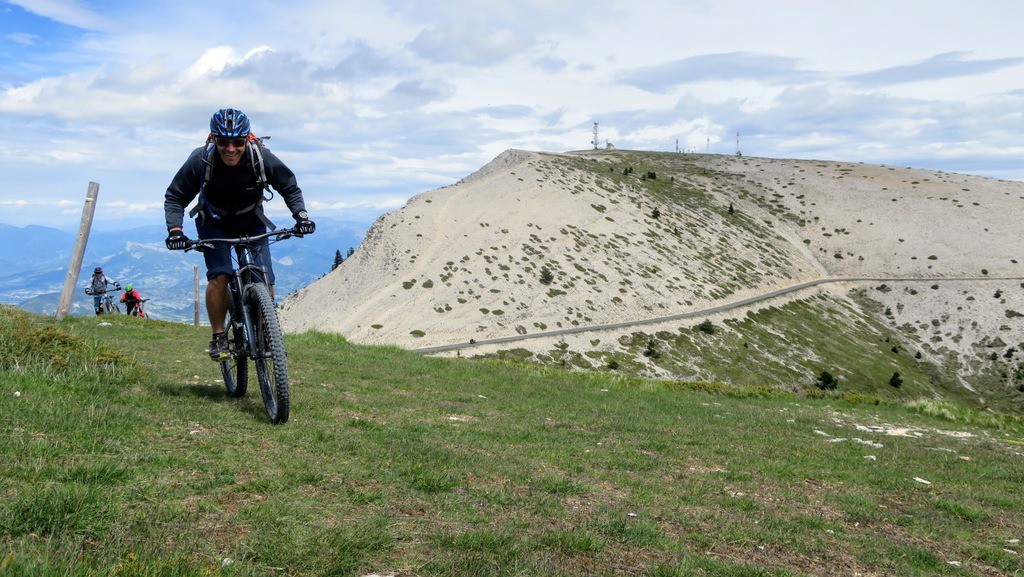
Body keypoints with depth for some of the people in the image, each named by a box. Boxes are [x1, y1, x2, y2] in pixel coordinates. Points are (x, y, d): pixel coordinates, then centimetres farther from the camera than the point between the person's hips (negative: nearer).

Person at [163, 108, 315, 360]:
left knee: (265, 281, -12)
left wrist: (301, 215, -23)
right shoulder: (200, 160, -27)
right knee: (220, 275, -23)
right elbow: (174, 197, -15)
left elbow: (290, 188, -8)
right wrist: (174, 229, -31)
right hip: (214, 224, -1)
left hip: (251, 223, 1)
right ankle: (218, 337, -6)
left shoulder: (262, 158, -26)